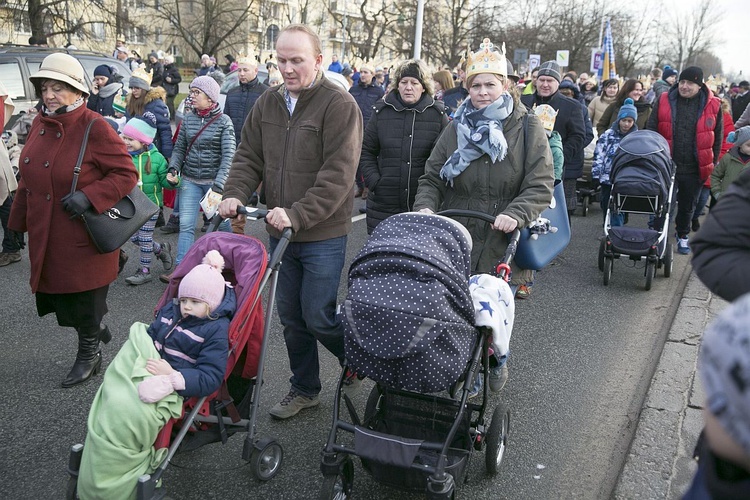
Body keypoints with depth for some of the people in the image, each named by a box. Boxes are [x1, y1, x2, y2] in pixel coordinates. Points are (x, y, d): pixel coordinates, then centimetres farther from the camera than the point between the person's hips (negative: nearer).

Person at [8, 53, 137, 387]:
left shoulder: (94, 127, -15)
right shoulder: (41, 124, 6)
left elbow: (126, 174, -16)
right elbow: (28, 178, 16)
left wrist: (88, 196, -26)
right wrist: (21, 219, 17)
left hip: (82, 237, -7)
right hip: (45, 235, 7)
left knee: (83, 296, 7)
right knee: (57, 295, 16)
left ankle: (89, 353, 30)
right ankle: (94, 329, 42)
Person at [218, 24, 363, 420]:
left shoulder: (339, 105, -12)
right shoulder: (267, 104, 8)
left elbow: (338, 174, -20)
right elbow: (249, 157, 10)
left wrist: (298, 214, -28)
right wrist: (234, 194, -9)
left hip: (322, 235, -6)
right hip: (279, 231, 6)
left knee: (317, 316, -3)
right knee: (290, 315, 14)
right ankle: (304, 388, 32)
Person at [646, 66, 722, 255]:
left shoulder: (712, 105, -2)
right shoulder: (664, 101, -3)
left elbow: (718, 137, 6)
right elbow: (651, 130, 3)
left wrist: (713, 164, 6)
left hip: (694, 169, 1)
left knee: (687, 206, 17)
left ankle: (683, 236, 37)